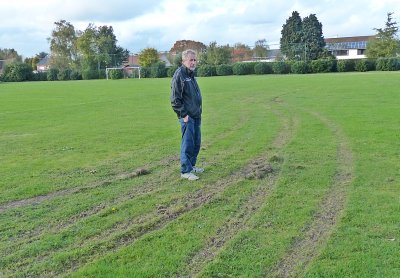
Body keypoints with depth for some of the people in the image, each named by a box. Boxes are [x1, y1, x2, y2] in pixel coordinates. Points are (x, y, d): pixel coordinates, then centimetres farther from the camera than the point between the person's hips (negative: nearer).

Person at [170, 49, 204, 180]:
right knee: (187, 144, -4)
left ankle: (191, 165, 29)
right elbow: (175, 99, -17)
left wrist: (199, 112, 18)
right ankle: (185, 171, 4)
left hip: (196, 116, 9)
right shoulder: (179, 75, -13)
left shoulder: (191, 75, 15)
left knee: (196, 143, 15)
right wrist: (183, 114, -17)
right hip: (187, 117, -9)